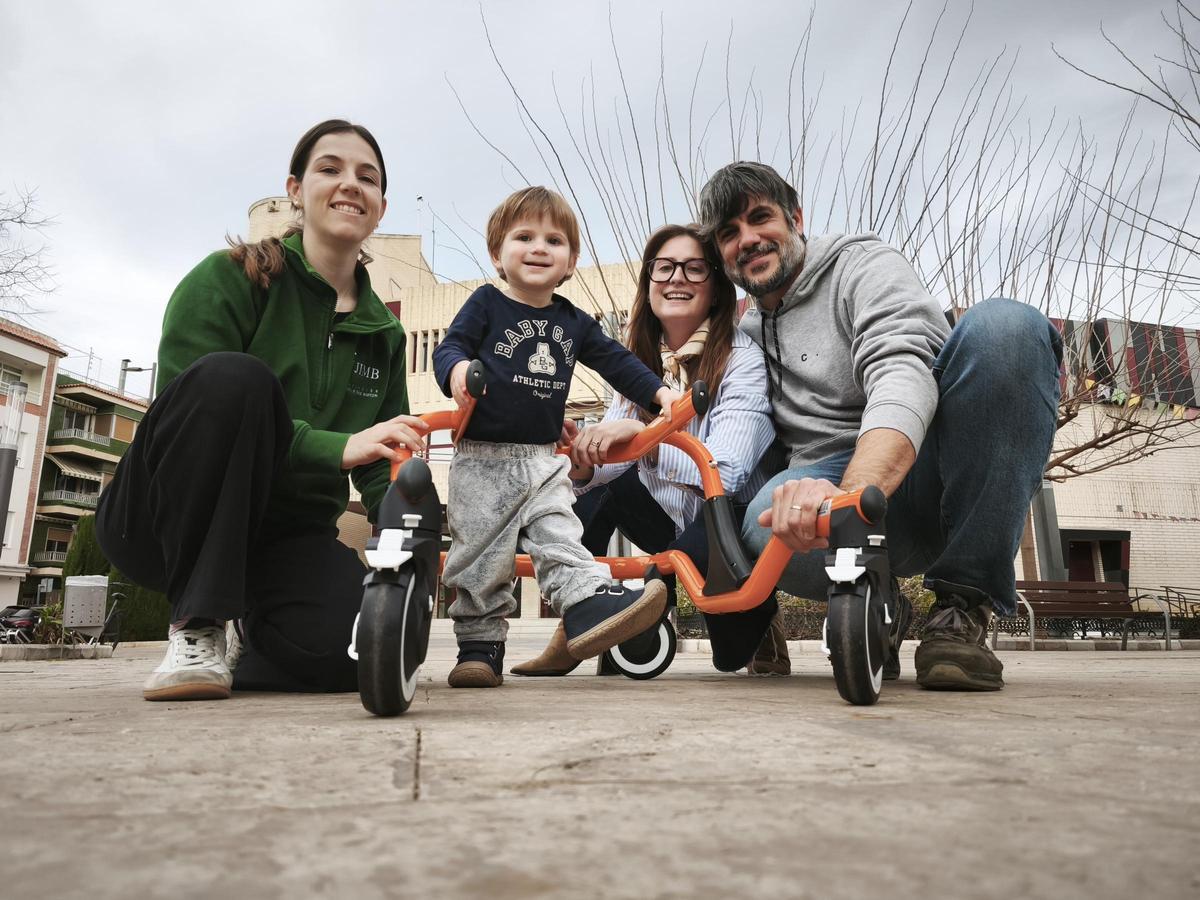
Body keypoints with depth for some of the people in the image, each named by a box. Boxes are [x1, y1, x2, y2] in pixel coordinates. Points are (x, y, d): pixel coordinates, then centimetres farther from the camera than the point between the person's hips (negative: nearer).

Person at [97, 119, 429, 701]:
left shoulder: (384, 333, 9)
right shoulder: (229, 278, -5)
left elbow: (383, 465, 8)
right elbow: (189, 398, -19)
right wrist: (335, 447, -30)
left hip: (289, 535, 4)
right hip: (166, 520, -3)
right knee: (232, 375, -32)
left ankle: (255, 649, 11)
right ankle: (196, 628, -18)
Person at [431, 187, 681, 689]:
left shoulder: (574, 322, 13)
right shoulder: (486, 305, 0)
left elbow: (616, 362, 16)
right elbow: (449, 346, -9)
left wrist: (660, 393, 6)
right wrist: (457, 369, -32)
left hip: (544, 460, 4)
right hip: (483, 459, -3)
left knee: (559, 539, -6)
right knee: (482, 557, 1)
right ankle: (479, 646, 12)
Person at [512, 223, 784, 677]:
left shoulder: (741, 357, -18)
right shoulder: (638, 360, 0)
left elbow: (725, 473, -30)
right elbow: (616, 454, -8)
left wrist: (642, 435, -42)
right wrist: (582, 464, -31)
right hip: (675, 520, 6)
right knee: (598, 481, -10)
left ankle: (759, 624, 0)